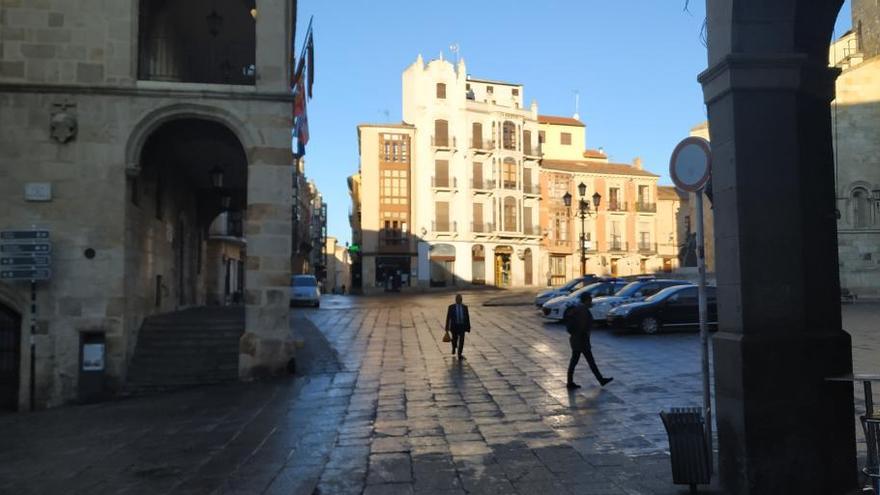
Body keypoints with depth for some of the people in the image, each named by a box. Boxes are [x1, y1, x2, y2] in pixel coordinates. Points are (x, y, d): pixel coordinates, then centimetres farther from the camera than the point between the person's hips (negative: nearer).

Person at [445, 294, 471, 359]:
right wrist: (447, 327, -3)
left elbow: (467, 317, 6)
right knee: (454, 339, 13)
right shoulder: (451, 307, -4)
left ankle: (459, 355, 0)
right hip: (454, 326, -1)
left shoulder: (465, 307, 2)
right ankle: (454, 348, 46)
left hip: (462, 326, 1)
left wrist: (468, 327, 6)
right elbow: (448, 317, -2)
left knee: (461, 340, -8)